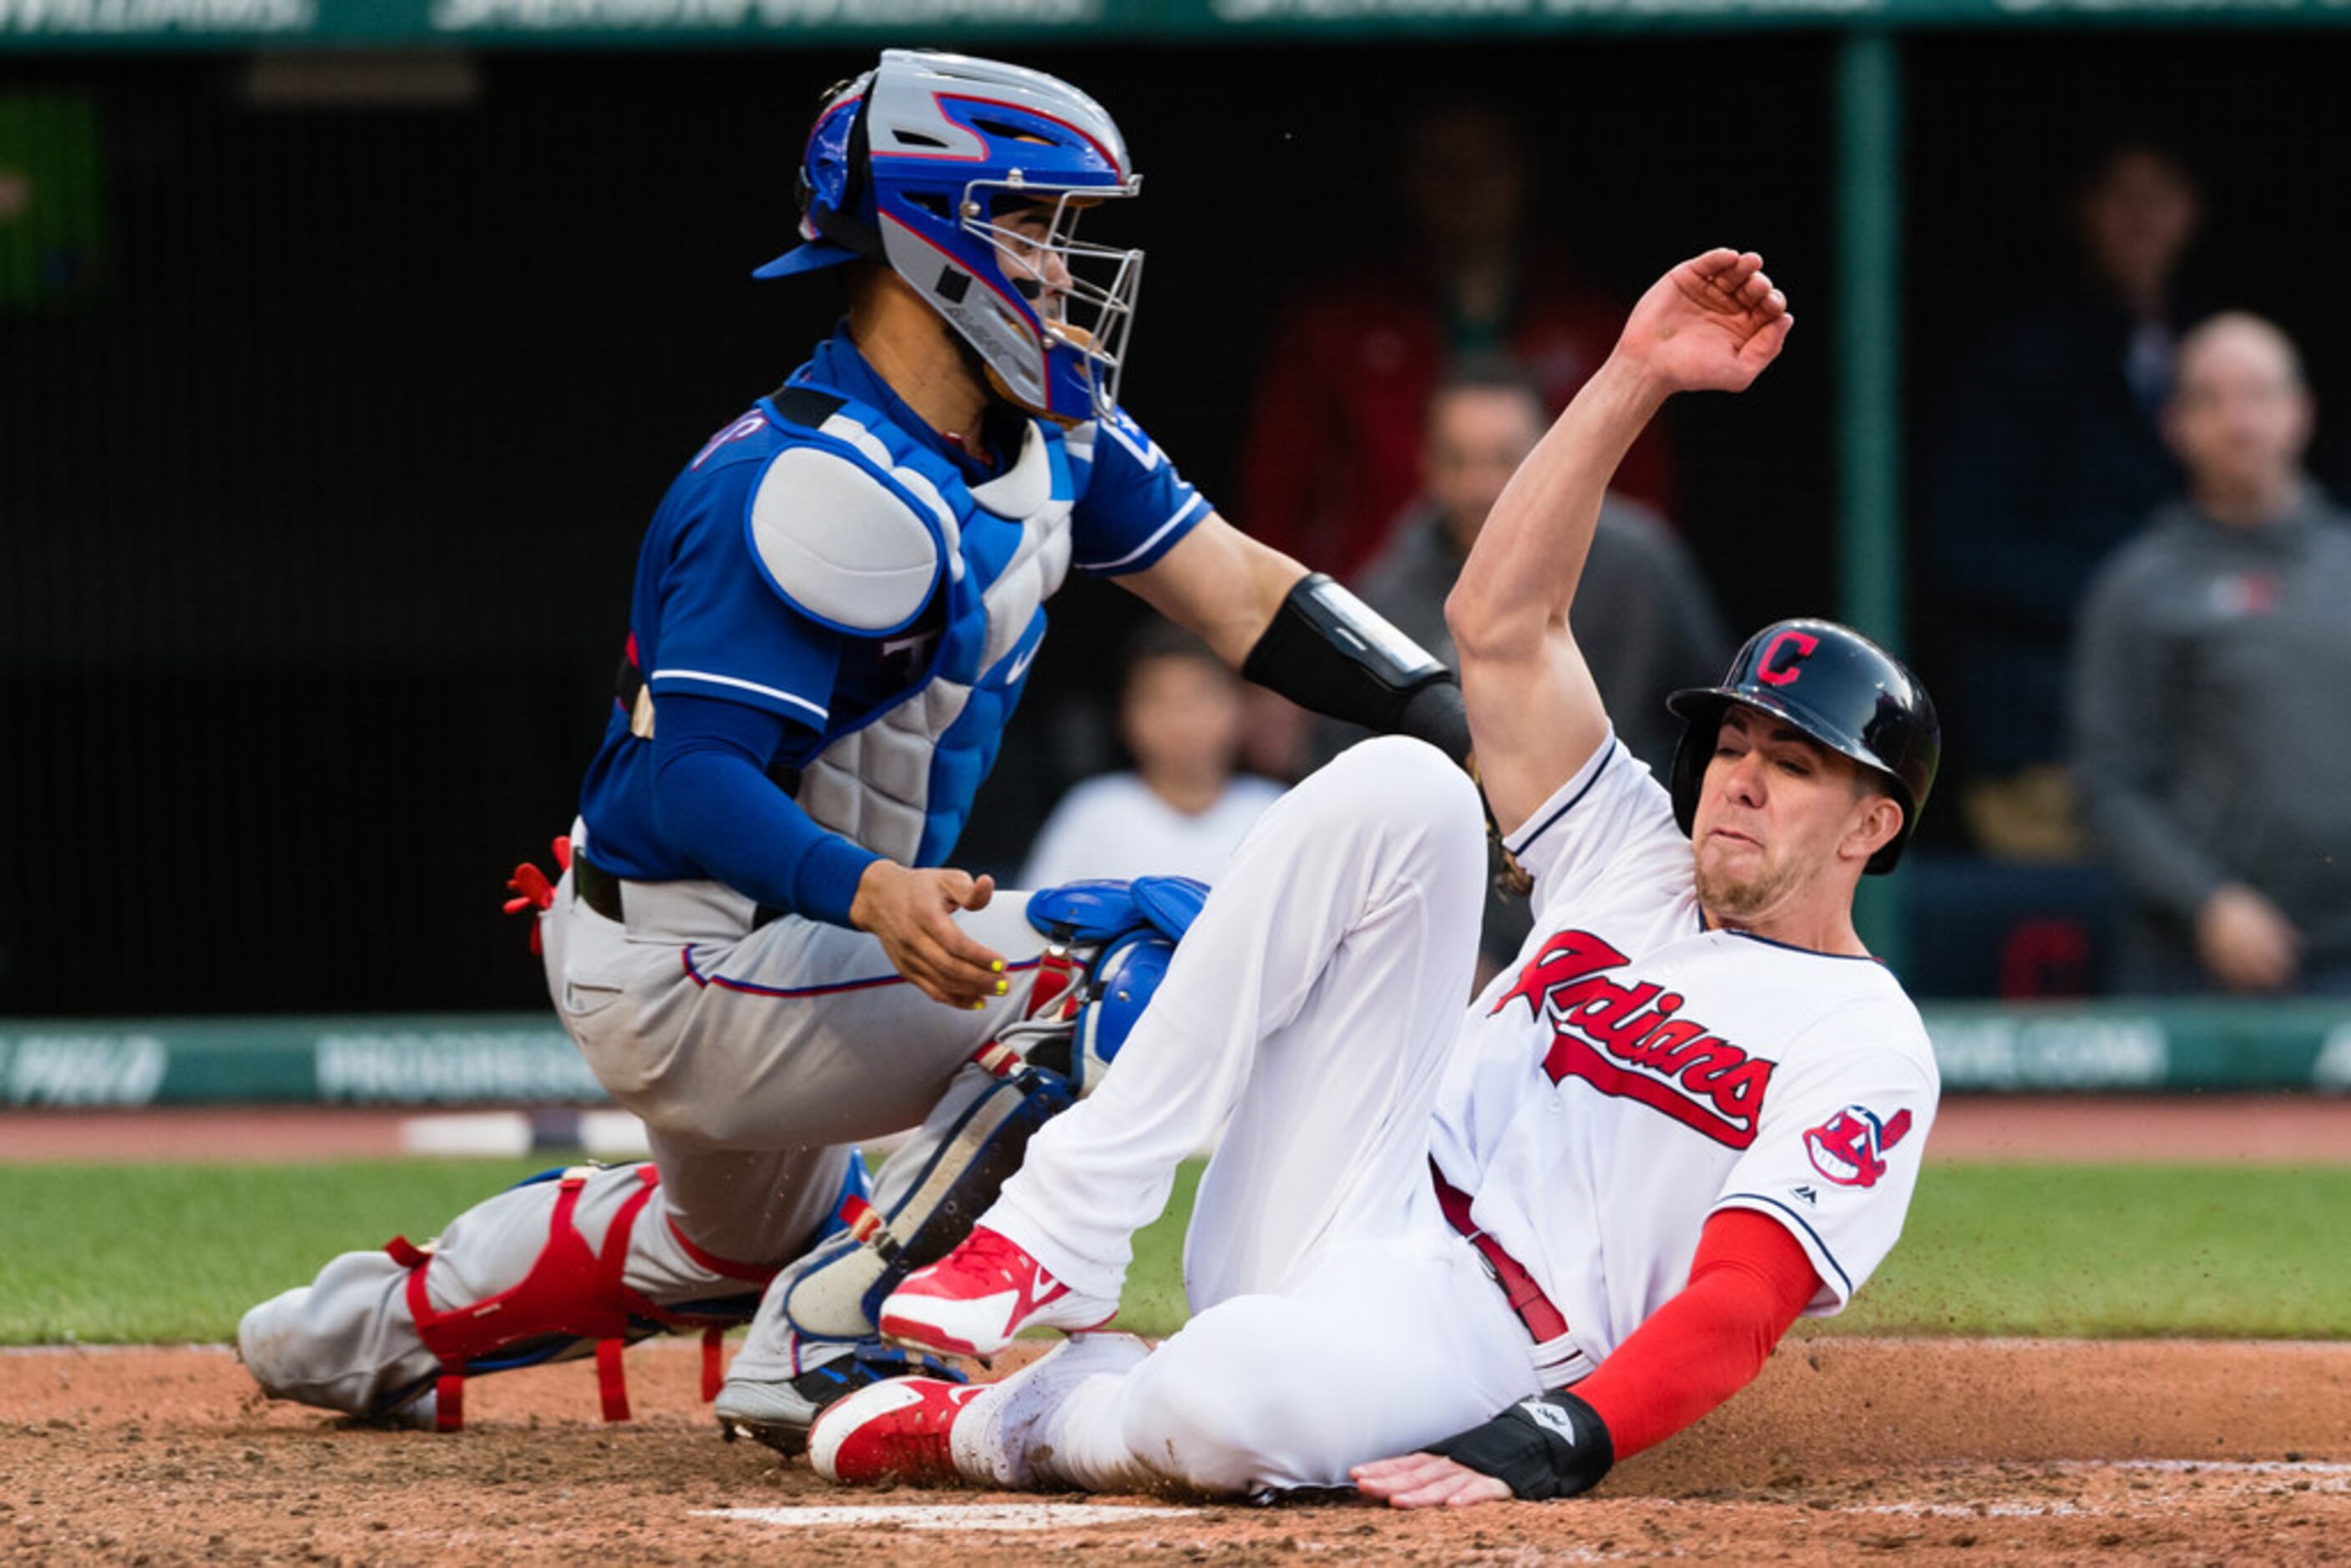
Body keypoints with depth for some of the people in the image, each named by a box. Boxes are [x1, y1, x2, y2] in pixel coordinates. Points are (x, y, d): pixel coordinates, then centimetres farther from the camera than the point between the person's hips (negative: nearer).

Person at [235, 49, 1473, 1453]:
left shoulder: (1052, 435, 3)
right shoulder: (827, 491, -27)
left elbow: (1234, 589, 2)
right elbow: (691, 781, -31)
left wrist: (1468, 720, -11)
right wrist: (871, 894, -48)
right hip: (685, 978, -10)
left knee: (749, 1240, 36)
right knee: (1146, 957, -21)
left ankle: (373, 1328, 41)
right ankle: (829, 1345, -15)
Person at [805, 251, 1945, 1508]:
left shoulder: (1864, 1048, 1)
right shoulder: (1641, 867, 22)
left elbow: (1741, 1305, -14)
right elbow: (1498, 623, 14)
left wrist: (1558, 1443, -31)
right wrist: (1639, 375, 6)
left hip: (1462, 1342, -6)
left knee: (1233, 1394, -45)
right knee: (1399, 789, -12)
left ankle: (1008, 1427, -6)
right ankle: (1062, 1239, -14)